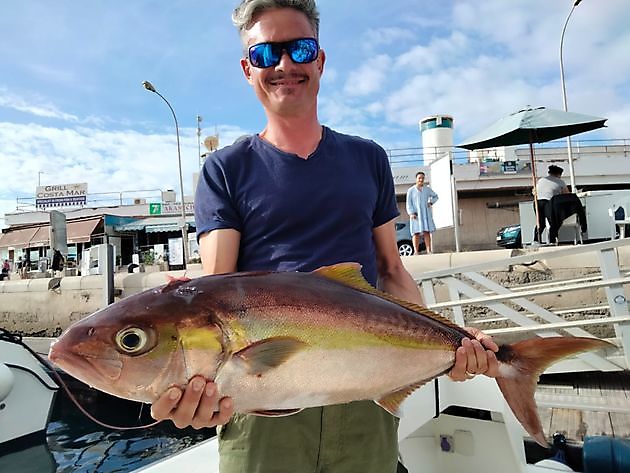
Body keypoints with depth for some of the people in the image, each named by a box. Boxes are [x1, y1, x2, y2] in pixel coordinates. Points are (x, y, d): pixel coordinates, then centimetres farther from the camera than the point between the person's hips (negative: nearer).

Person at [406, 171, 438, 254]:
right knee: (416, 233, -7)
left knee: (427, 232, -2)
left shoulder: (427, 189, 10)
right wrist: (411, 213, -13)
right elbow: (408, 203, 0)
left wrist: (431, 202, 5)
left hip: (426, 214, 2)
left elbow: (435, 196, 24)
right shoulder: (411, 190, 3)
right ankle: (416, 252, -10)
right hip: (416, 214, -2)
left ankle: (429, 250, -3)